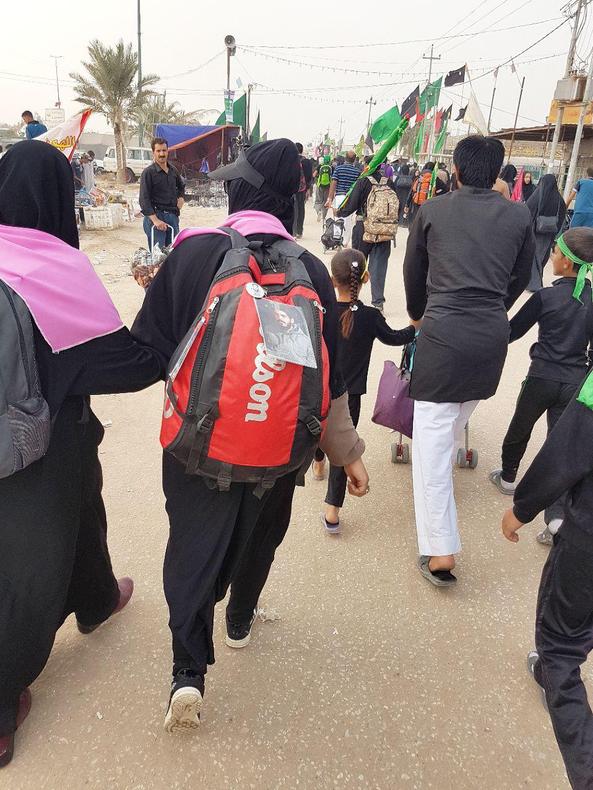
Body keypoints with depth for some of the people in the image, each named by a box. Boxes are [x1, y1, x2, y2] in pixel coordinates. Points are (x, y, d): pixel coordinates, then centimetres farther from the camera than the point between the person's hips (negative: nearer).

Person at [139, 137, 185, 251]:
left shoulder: (173, 171, 13)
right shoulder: (148, 173, -6)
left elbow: (181, 186, 36)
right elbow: (144, 200, -12)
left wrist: (181, 198, 16)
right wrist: (155, 220, -22)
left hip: (173, 216, 6)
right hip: (155, 216, -6)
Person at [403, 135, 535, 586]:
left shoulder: (432, 211, 3)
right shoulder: (519, 216, 7)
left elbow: (413, 274, 14)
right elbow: (520, 280, 16)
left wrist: (418, 314, 33)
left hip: (443, 332, -4)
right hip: (493, 335, 4)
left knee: (432, 438, -1)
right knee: (458, 422, 26)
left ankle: (440, 553, -1)